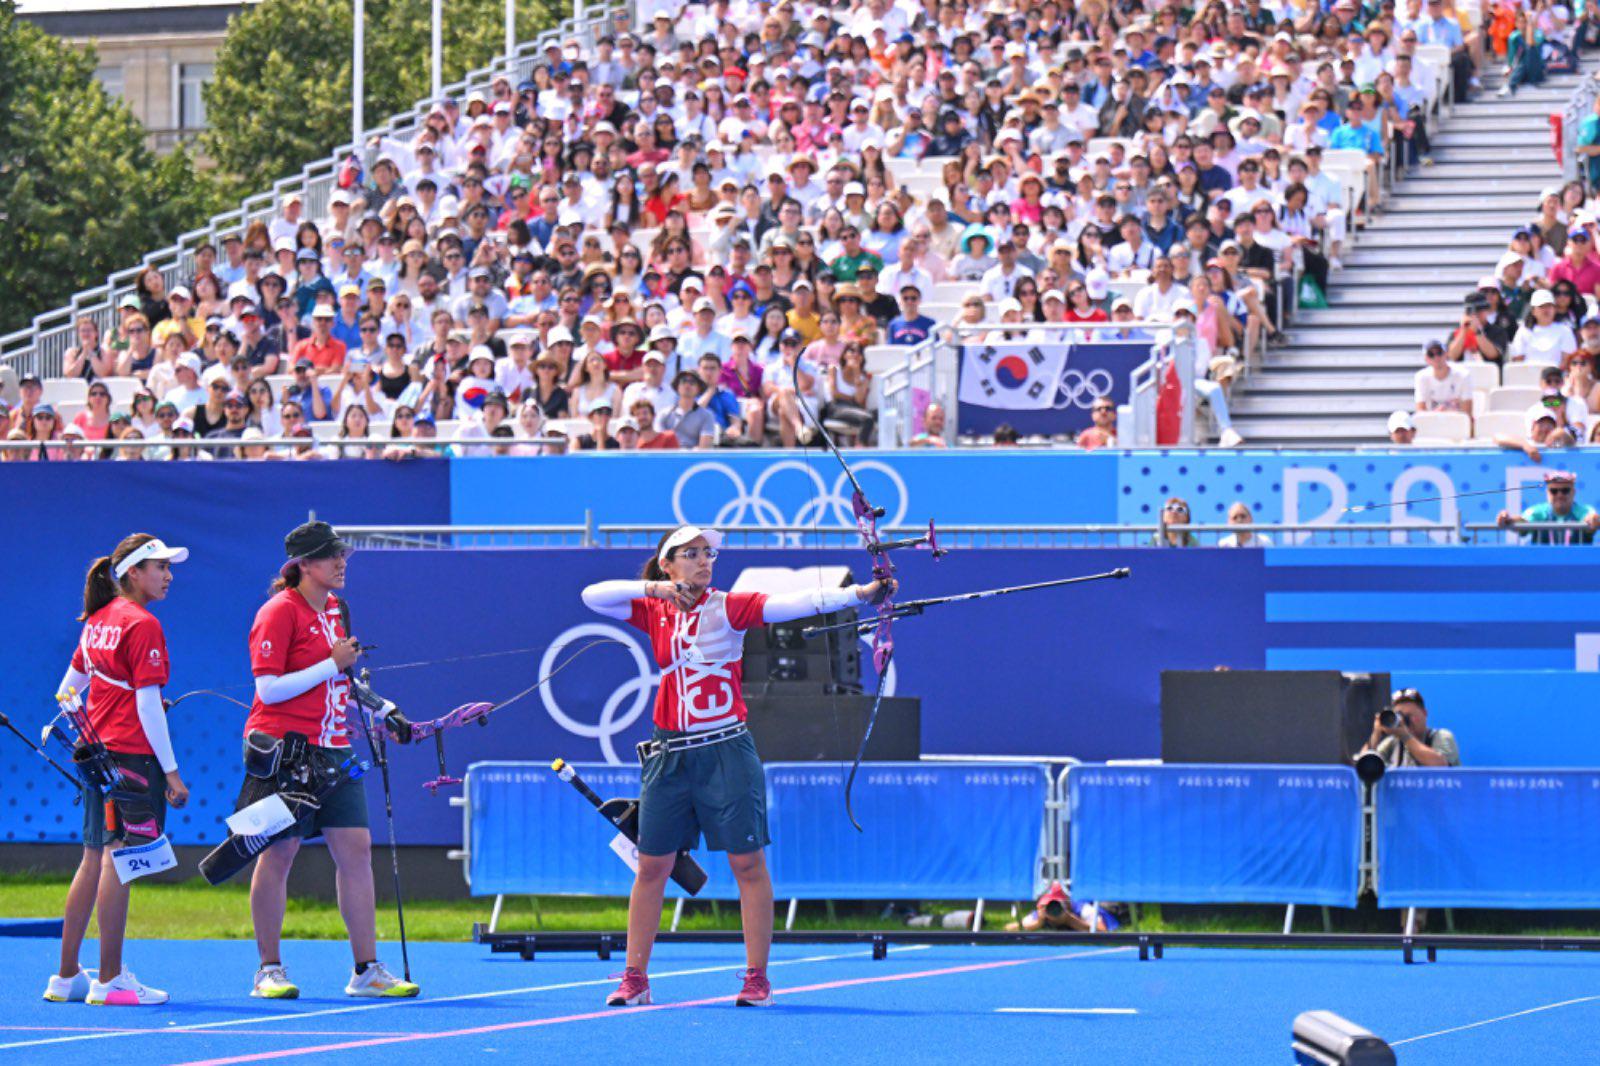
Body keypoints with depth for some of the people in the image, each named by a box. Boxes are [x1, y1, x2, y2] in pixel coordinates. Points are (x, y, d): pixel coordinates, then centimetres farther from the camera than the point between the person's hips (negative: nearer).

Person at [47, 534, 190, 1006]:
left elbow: (68, 687, 24)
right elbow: (148, 705, -16)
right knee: (119, 862, -6)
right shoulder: (142, 625, -12)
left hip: (98, 751, 9)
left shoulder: (98, 620, 13)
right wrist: (171, 771, -15)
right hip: (133, 755, -9)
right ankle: (109, 980, -5)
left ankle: (67, 976, 16)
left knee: (94, 861, 13)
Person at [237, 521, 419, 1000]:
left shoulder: (335, 609, 14)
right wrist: (332, 664, -17)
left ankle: (366, 970, 5)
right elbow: (269, 689, -17)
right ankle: (269, 970, 7)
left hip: (332, 750, 7)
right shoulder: (279, 613, -10)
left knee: (356, 849, 1)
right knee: (277, 854, -1)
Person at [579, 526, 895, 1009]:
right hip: (670, 752, 3)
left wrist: (859, 593, -30)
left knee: (747, 861, -3)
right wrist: (651, 588, -16)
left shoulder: (727, 607, -4)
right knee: (652, 865, 5)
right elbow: (592, 597, -3)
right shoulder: (654, 611, 6)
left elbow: (791, 604, -17)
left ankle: (757, 978, 3)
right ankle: (634, 979, 12)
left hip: (726, 750, -3)